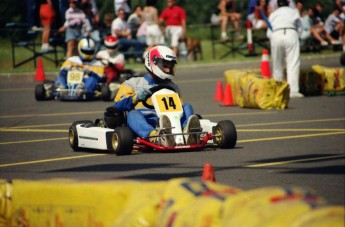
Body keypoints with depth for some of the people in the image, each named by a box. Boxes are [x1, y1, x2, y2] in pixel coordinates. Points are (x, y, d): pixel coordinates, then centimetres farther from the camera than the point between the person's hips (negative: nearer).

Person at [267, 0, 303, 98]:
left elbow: (269, 33, 18)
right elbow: (299, 28, 23)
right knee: (293, 63, -7)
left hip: (275, 35, 2)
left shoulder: (273, 14, 27)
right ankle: (293, 90, -18)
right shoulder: (294, 11, 25)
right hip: (291, 34, -2)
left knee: (277, 65, 12)